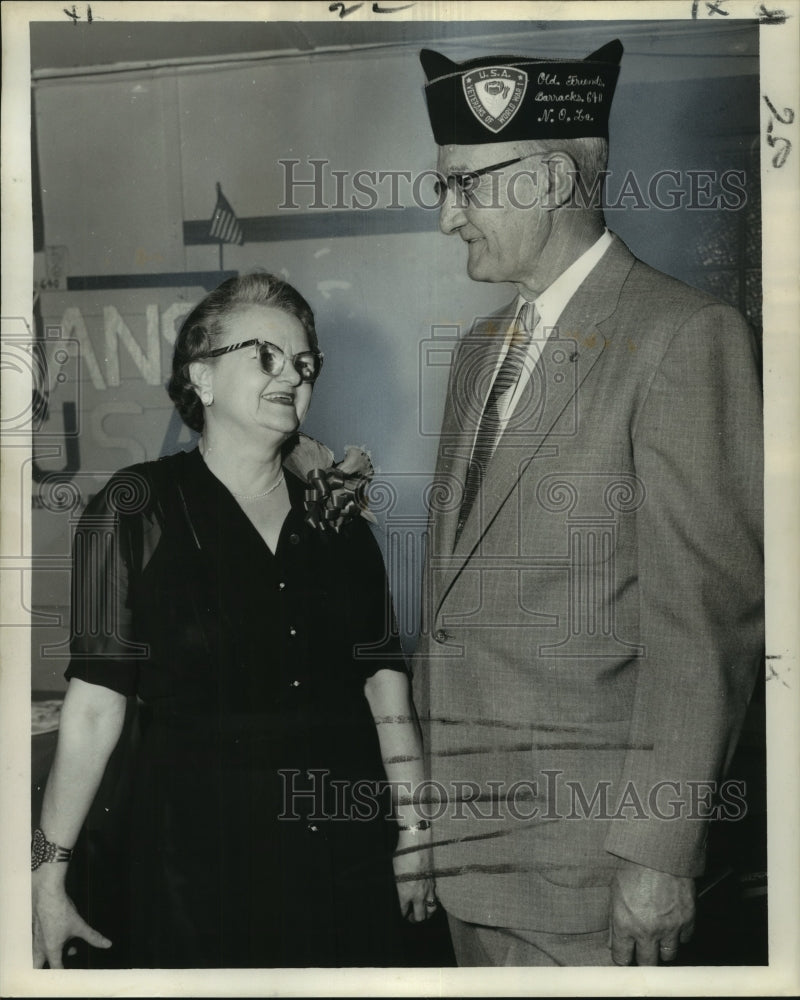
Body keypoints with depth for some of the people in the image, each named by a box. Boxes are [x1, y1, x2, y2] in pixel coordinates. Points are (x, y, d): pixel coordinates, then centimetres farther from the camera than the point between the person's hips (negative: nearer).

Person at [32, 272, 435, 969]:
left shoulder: (336, 511, 5)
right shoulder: (139, 508, -6)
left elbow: (383, 679, 4)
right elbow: (96, 701, -9)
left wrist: (414, 833, 3)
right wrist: (48, 872, -10)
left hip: (347, 850, 4)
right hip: (202, 851, -3)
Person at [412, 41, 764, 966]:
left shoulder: (684, 337, -12)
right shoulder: (480, 350, 13)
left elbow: (708, 612, -16)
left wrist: (659, 854, -16)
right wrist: (431, 781, 12)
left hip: (586, 837, -7)